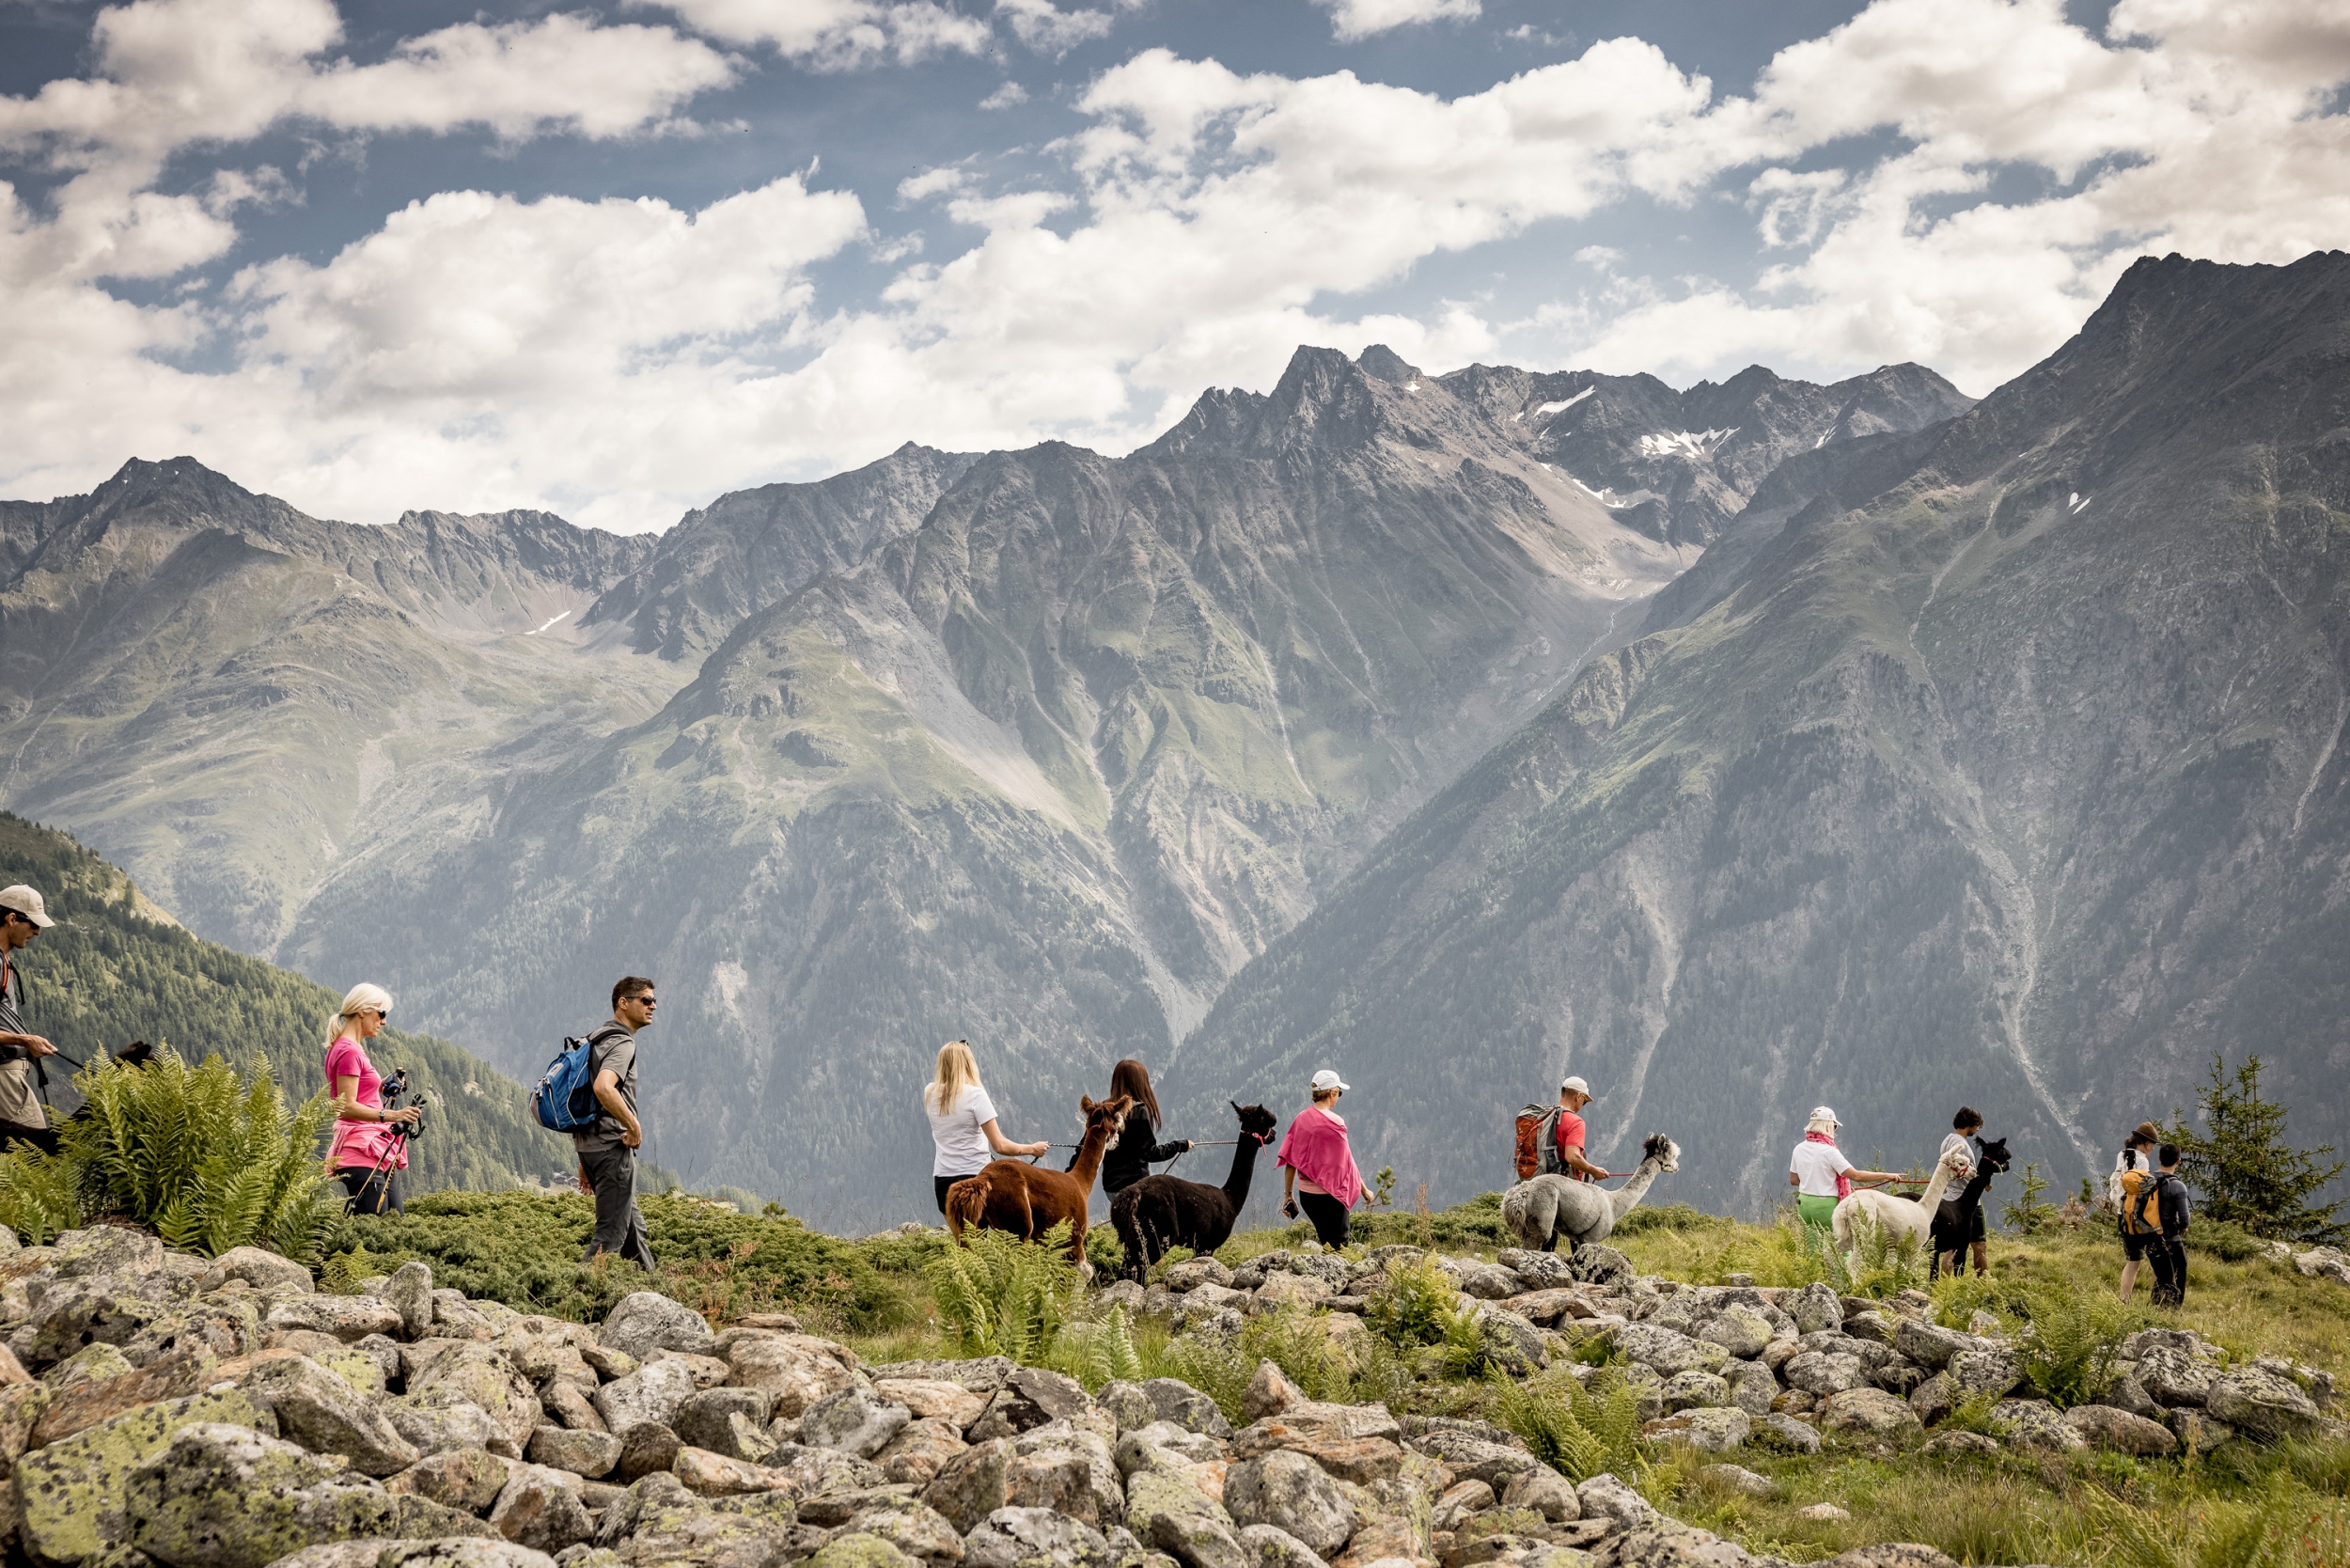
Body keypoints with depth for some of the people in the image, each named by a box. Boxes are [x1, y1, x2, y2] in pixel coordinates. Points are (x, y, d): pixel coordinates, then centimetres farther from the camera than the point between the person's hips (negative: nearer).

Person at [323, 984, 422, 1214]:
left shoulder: (346, 1049, 20)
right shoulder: (348, 1051, -11)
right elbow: (346, 1107, -19)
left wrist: (379, 1088, 14)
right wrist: (390, 1115, -29)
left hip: (378, 1153, 10)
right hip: (361, 1152, -10)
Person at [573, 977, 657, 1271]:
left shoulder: (597, 1039, 19)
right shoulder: (622, 1042, -12)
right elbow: (603, 1088, -32)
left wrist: (584, 1162, 24)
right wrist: (634, 1125, -19)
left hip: (589, 1144, 10)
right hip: (612, 1146, -10)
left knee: (632, 1225, 18)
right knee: (611, 1232, -6)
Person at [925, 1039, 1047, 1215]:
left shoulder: (930, 1093, 3)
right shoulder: (975, 1094, -11)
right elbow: (1000, 1146, -14)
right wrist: (1032, 1149, 1)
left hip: (942, 1180, 5)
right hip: (974, 1178, -5)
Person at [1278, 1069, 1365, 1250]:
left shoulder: (1301, 1119, 2)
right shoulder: (1334, 1122, -14)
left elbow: (1290, 1160, 4)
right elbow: (1347, 1162, -9)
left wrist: (1287, 1194, 10)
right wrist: (1363, 1190, 2)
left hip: (1305, 1193, 6)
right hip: (1329, 1194, -6)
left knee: (1326, 1243, 17)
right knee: (1338, 1245, 1)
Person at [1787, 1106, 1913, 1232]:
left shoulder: (1799, 1149, 3)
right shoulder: (1829, 1151, -16)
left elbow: (1793, 1180, 11)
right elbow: (1856, 1175, -19)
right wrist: (1887, 1176, -12)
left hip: (1804, 1203, 6)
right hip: (1825, 1205, -6)